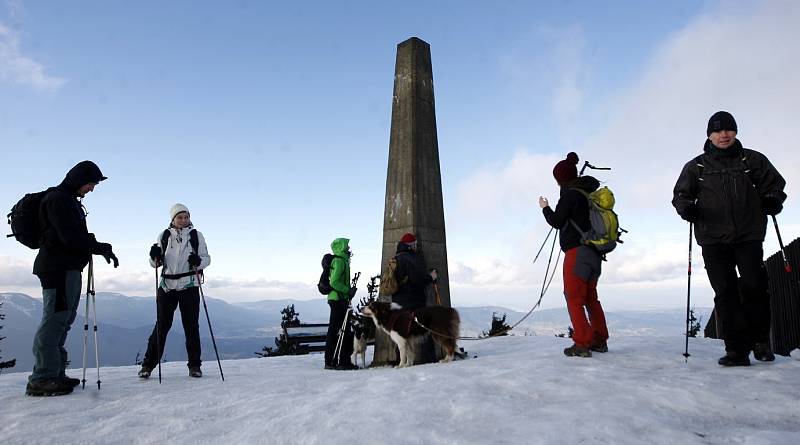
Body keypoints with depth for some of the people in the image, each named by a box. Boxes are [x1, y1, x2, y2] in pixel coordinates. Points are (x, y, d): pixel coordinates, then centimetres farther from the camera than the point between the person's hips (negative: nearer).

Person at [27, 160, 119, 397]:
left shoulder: (70, 201, 22)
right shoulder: (58, 199, -9)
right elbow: (71, 237, -18)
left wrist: (96, 246, 8)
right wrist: (103, 248, -14)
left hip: (69, 268, 10)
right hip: (58, 268, -10)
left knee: (64, 320, 11)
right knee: (55, 318, -10)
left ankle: (54, 374, 16)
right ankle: (42, 379, -7)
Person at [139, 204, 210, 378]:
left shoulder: (196, 235, 5)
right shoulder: (164, 236, 8)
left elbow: (206, 258, 5)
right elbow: (155, 263, 11)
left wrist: (198, 261, -18)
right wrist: (154, 256, -12)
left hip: (189, 286, 0)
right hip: (167, 285, 1)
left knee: (191, 326, 1)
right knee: (162, 325, -1)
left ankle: (194, 365, 10)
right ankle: (148, 364, 10)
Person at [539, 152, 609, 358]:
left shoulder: (571, 194, -11)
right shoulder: (590, 192, 13)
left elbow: (557, 221, -8)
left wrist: (545, 208, 8)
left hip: (577, 250, -9)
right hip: (594, 252, 9)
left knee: (574, 297, -5)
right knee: (590, 297, 16)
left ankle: (581, 344, -7)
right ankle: (600, 340, 21)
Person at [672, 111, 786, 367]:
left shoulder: (752, 160, 10)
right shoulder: (696, 167, 9)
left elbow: (774, 182, 18)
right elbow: (680, 194, 12)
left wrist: (773, 200, -4)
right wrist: (686, 207, -10)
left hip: (749, 235, 0)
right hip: (713, 239, 0)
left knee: (754, 286, -5)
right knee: (725, 292, -2)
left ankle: (760, 341, 17)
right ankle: (737, 349, 1)